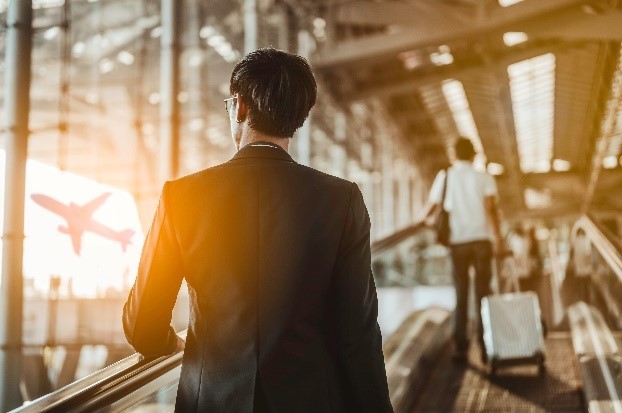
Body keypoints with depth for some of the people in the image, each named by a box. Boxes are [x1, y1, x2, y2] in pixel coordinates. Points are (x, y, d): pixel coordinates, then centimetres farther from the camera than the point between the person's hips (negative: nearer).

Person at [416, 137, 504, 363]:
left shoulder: (445, 177, 6)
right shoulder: (484, 178, 3)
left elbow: (431, 208, 11)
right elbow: (491, 208, -10)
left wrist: (423, 217, 33)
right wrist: (498, 239, -13)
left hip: (457, 242, 1)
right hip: (481, 240, -1)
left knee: (460, 295, 8)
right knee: (483, 293, 6)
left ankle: (460, 347, 3)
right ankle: (486, 346, 3)